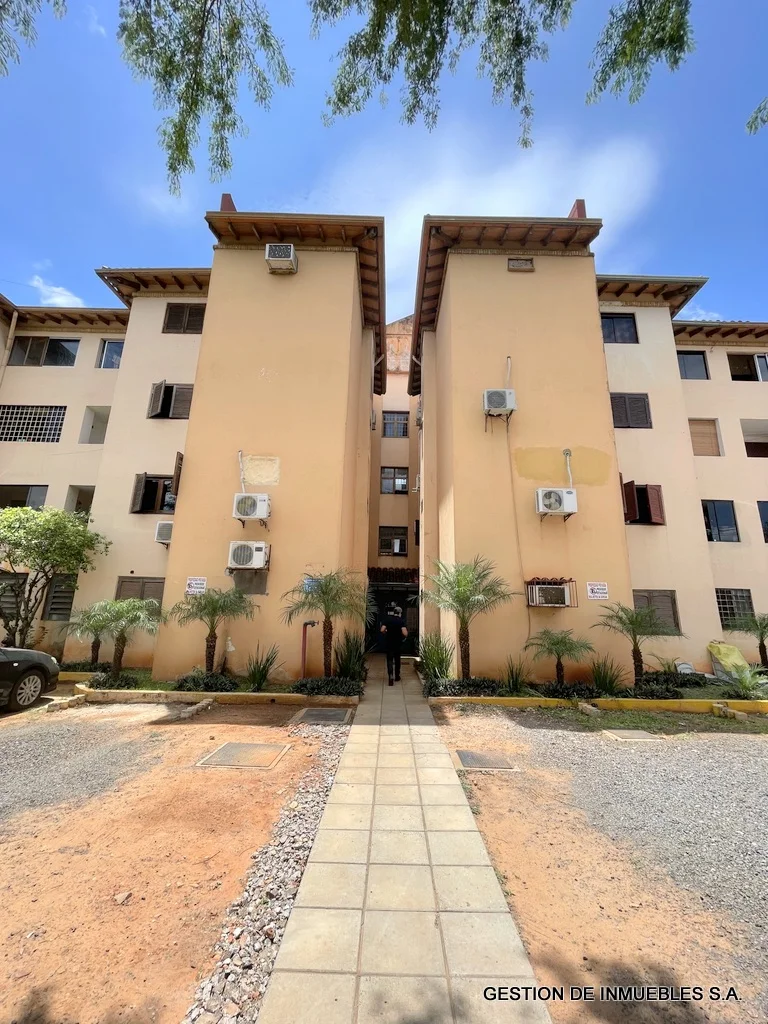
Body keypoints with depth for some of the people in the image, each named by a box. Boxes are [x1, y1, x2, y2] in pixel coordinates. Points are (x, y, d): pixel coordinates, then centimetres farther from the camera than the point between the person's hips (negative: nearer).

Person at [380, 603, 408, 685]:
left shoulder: (387, 619, -5)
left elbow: (382, 630, -14)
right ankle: (397, 676, 29)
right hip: (398, 643, 0)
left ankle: (391, 676, -14)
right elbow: (405, 633, -21)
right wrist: (404, 636, 2)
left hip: (388, 643, 0)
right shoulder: (401, 620, -11)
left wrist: (387, 633, 7)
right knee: (397, 659, 18)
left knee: (389, 659, 5)